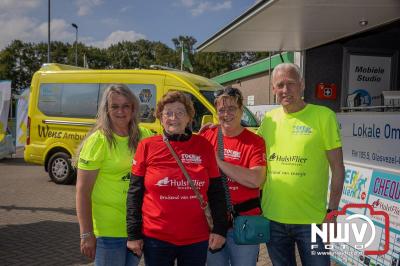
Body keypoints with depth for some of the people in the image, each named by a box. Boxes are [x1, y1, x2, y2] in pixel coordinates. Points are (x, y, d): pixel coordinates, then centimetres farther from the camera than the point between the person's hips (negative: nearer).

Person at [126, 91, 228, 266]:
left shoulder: (204, 146, -1)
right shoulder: (147, 146, -3)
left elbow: (216, 192, 3)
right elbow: (135, 194, -1)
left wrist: (220, 229, -2)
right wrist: (133, 234, -2)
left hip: (197, 239, 1)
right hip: (156, 239, -1)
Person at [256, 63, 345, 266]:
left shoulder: (323, 116, -7)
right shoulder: (269, 119, 4)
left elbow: (337, 167, -5)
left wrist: (332, 210, -8)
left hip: (311, 219, -3)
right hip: (273, 218, 4)